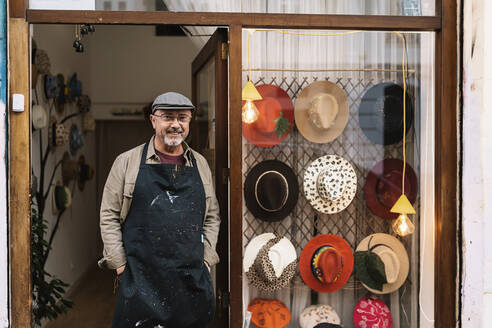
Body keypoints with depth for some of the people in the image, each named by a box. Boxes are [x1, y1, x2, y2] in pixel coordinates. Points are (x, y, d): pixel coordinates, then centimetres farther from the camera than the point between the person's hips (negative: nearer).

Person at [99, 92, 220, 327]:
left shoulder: (200, 164, 11)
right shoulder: (127, 162, 2)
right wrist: (120, 264, -3)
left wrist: (206, 259, 7)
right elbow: (109, 216, 3)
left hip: (192, 279, 3)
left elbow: (212, 217, 16)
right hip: (141, 278, -2)